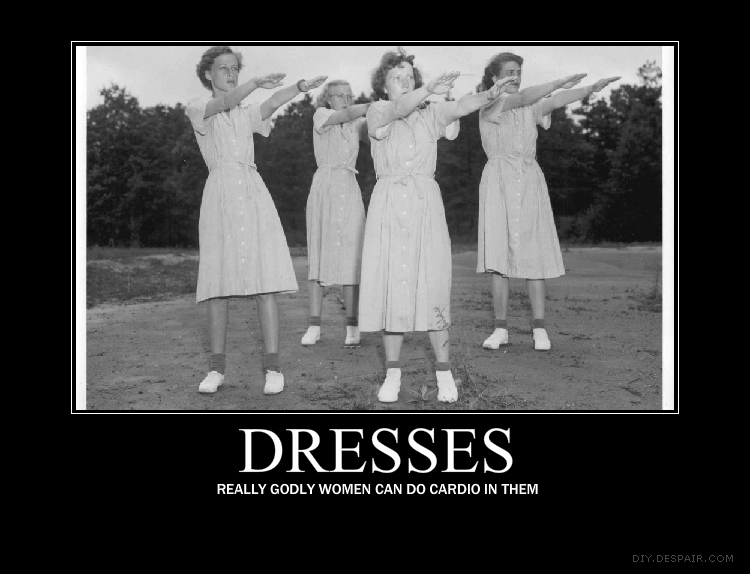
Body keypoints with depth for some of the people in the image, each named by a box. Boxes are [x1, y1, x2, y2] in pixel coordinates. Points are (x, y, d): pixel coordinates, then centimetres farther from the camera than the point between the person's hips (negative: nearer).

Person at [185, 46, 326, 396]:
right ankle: (217, 367, 6)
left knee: (265, 280, -9)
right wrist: (255, 84, -31)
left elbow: (273, 104, -2)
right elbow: (224, 103, -12)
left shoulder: (248, 113, 20)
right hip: (220, 195, -2)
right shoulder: (197, 108, 11)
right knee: (217, 284, -3)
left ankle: (272, 366, -8)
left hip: (253, 195, 2)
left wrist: (301, 87, -22)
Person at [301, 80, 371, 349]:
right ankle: (314, 325, 4)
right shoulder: (320, 115, 5)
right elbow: (348, 114, -14)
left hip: (349, 191, 2)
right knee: (318, 255, -1)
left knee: (350, 258, -5)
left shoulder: (358, 124, 15)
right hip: (324, 188, -2)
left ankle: (352, 327, -1)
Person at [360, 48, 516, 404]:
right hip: (389, 205, 0)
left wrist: (489, 95, -28)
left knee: (433, 286, -4)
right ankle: (392, 374, 10)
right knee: (391, 286, -1)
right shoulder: (377, 112, 6)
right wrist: (431, 89, -35)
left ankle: (444, 374, 5)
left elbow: (459, 107, -7)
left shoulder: (430, 114, 12)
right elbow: (398, 108, -16)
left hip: (426, 204, 1)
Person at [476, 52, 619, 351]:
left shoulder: (531, 108, 15)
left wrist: (591, 88, -19)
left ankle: (539, 328, 0)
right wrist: (560, 82, -20)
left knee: (535, 255, -3)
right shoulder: (489, 104, 4)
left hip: (530, 182, 3)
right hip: (499, 182, -3)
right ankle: (501, 328, 0)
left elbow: (555, 101, -4)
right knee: (498, 256, -6)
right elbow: (521, 97, -14)